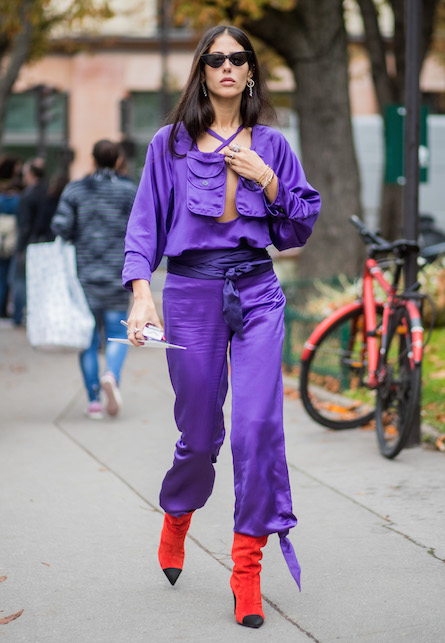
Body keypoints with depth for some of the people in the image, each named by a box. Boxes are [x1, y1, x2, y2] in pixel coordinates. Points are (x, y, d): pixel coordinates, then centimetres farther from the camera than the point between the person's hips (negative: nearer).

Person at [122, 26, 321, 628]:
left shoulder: (271, 146, 9)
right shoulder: (171, 144, 5)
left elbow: (300, 229, 11)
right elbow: (145, 222, 1)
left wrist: (268, 181, -5)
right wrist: (142, 292, -13)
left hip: (258, 291, 1)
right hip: (192, 291, -1)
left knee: (259, 424, -11)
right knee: (200, 431, 7)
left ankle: (248, 567, -2)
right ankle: (176, 516, 40)